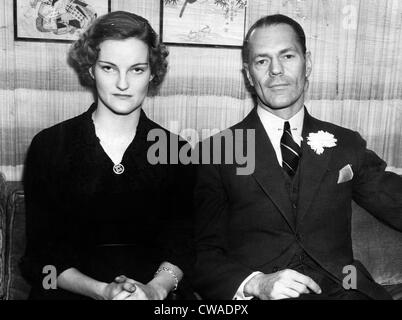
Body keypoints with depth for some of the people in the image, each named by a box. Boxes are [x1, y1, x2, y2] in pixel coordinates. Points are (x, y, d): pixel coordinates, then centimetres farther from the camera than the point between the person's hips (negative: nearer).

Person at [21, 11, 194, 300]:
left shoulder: (175, 150, 4)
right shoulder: (48, 145, 1)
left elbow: (181, 244, 2)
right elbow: (42, 252, 0)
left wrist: (155, 288, -17)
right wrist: (101, 291, -14)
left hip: (157, 292, 1)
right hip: (71, 291, 0)